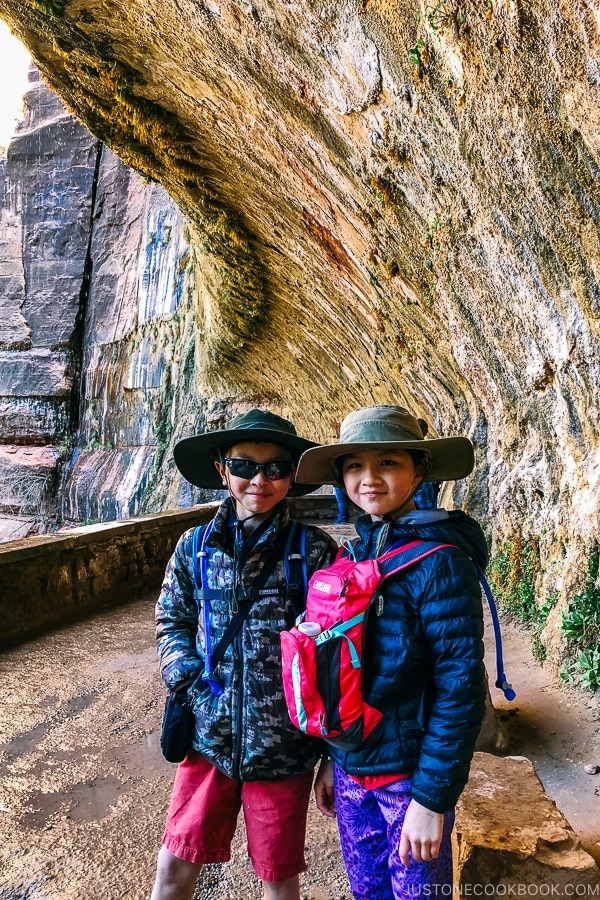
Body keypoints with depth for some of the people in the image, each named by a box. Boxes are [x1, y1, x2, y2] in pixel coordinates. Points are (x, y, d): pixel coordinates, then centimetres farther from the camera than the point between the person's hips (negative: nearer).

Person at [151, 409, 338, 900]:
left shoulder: (315, 551, -12)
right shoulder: (196, 547, -3)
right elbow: (172, 622, 9)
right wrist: (188, 676, -9)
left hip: (283, 745, -2)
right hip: (209, 735, 2)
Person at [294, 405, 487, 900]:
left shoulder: (440, 561, -19)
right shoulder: (356, 553, 1)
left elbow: (460, 688, -18)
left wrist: (432, 797, -16)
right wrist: (332, 759, 12)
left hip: (410, 773, -5)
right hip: (352, 771, 6)